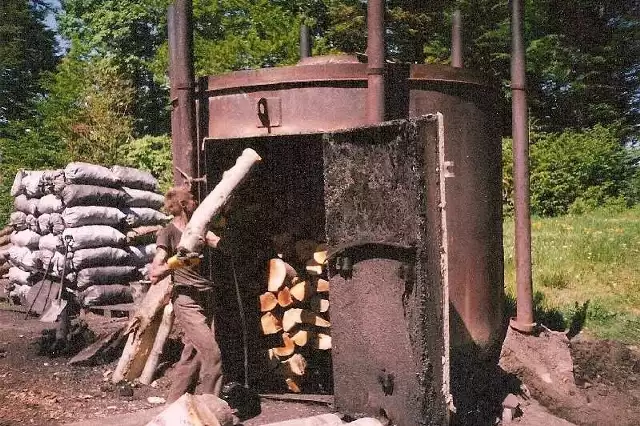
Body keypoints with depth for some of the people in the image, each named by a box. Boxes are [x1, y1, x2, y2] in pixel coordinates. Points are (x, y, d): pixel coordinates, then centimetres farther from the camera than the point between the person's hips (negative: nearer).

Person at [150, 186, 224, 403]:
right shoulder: (168, 233, -5)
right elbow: (154, 275, -14)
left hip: (206, 297, 7)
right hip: (186, 301, -7)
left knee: (193, 354, 7)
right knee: (212, 354, -13)